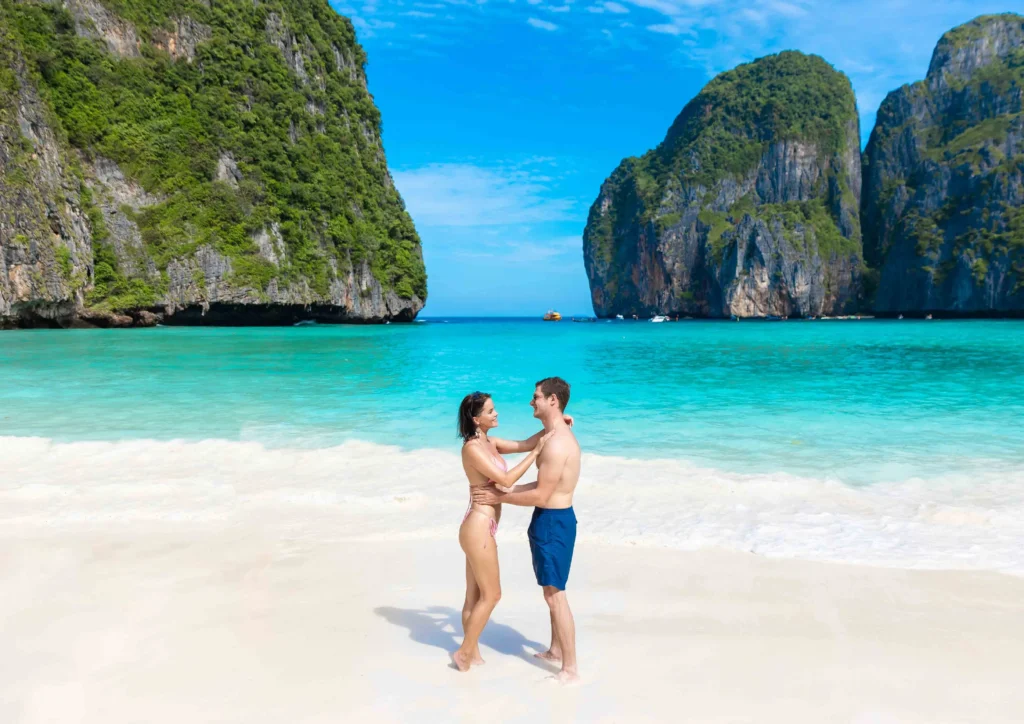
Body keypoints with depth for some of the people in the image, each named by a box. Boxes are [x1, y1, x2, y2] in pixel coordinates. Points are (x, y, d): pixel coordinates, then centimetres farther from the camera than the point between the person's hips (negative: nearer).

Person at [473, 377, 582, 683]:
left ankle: (571, 668, 9)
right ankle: (556, 649, 38)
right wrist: (503, 491, 8)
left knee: (555, 595, -2)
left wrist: (499, 497, -12)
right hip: (552, 519, 11)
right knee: (552, 590, 22)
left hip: (553, 522, -11)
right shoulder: (555, 435, 11)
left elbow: (540, 495, -22)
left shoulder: (556, 443, -23)